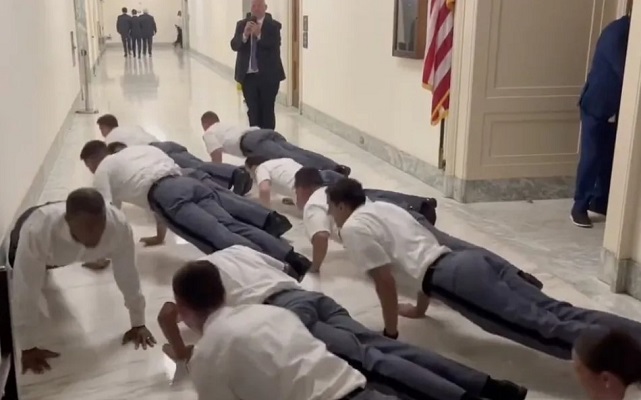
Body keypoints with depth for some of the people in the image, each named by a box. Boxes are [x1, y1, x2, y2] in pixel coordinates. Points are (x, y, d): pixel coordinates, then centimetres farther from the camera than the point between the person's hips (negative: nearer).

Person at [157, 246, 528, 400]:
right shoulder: (241, 250, 36)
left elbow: (167, 313, 3)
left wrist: (180, 350, 20)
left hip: (283, 313, -6)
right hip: (312, 296, 6)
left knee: (367, 359, -21)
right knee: (387, 346, -9)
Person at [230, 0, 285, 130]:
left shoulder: (274, 25, -2)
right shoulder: (242, 24, 8)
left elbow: (274, 46, -14)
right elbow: (234, 45, -2)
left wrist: (259, 35, -23)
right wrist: (245, 35, -19)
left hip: (268, 75, -3)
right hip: (248, 75, 3)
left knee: (267, 110, 2)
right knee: (253, 110, 6)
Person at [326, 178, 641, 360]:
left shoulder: (353, 229, 4)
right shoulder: (384, 208, 30)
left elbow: (385, 280, -3)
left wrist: (390, 334, 8)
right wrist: (420, 309, 43)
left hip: (455, 278, -8)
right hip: (472, 260, 8)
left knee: (542, 327, -17)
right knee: (558, 312, -1)